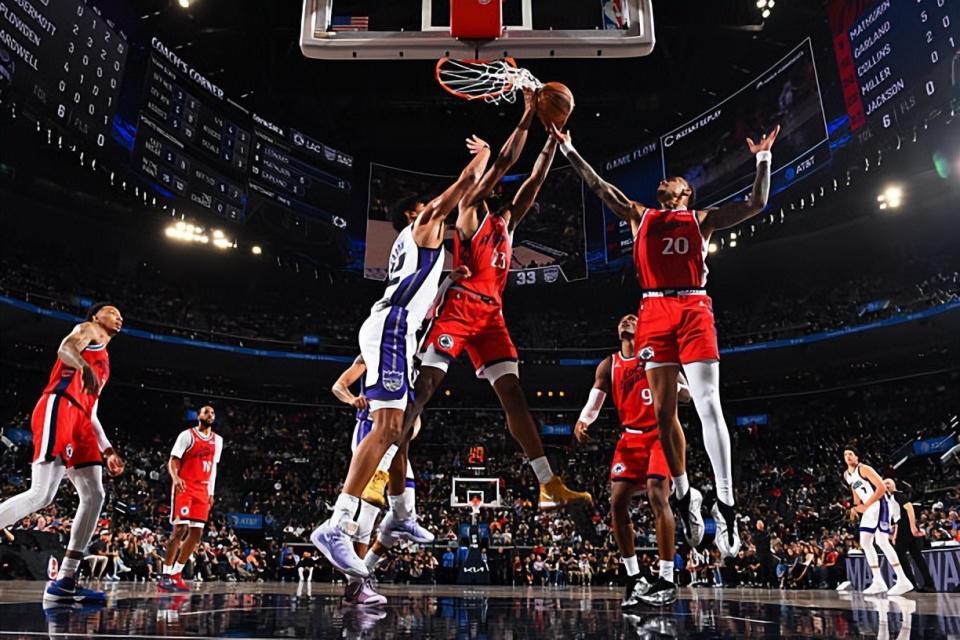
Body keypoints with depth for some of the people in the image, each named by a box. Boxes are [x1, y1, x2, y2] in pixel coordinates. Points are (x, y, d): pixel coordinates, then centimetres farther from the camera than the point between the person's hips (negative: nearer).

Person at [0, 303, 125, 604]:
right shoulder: (87, 330, 11)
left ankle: (64, 582, -1)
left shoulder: (103, 363, 33)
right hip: (58, 407, -9)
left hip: (78, 418, 9)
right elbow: (66, 349, -14)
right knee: (41, 494, -20)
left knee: (94, 496, -1)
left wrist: (108, 450, 25)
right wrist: (84, 367, -36)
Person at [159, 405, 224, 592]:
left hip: (202, 491, 6)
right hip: (185, 488, -6)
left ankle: (176, 575, 12)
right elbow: (173, 461, -8)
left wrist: (211, 492, 15)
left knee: (197, 532, 2)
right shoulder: (187, 435, -4)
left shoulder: (218, 440, 14)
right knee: (181, 529, -13)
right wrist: (175, 478, -28)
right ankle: (166, 575, -4)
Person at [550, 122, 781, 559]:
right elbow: (598, 186, 18)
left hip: (694, 309, -2)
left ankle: (725, 503, -11)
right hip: (654, 311, 2)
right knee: (663, 411, 0)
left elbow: (756, 203, 15)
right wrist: (567, 149, 14)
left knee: (708, 404, -13)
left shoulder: (702, 220, 19)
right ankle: (684, 493, 15)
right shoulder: (640, 216, 23)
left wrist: (763, 159, 6)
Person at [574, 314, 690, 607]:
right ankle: (634, 578, 10)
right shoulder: (608, 366, 10)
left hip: (660, 434, -4)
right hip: (630, 438, 5)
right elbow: (593, 403, 6)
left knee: (657, 495, -19)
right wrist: (582, 421, -16)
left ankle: (667, 580, -13)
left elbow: (685, 394, -4)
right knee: (617, 503, -4)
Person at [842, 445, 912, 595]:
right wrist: (856, 507, 8)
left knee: (881, 541, -19)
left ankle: (903, 581, -16)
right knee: (865, 543, 5)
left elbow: (882, 487, -22)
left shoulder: (864, 469, -15)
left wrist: (865, 505, -24)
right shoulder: (846, 474, 10)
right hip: (868, 509, 9)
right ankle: (878, 582, 8)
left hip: (879, 506, -9)